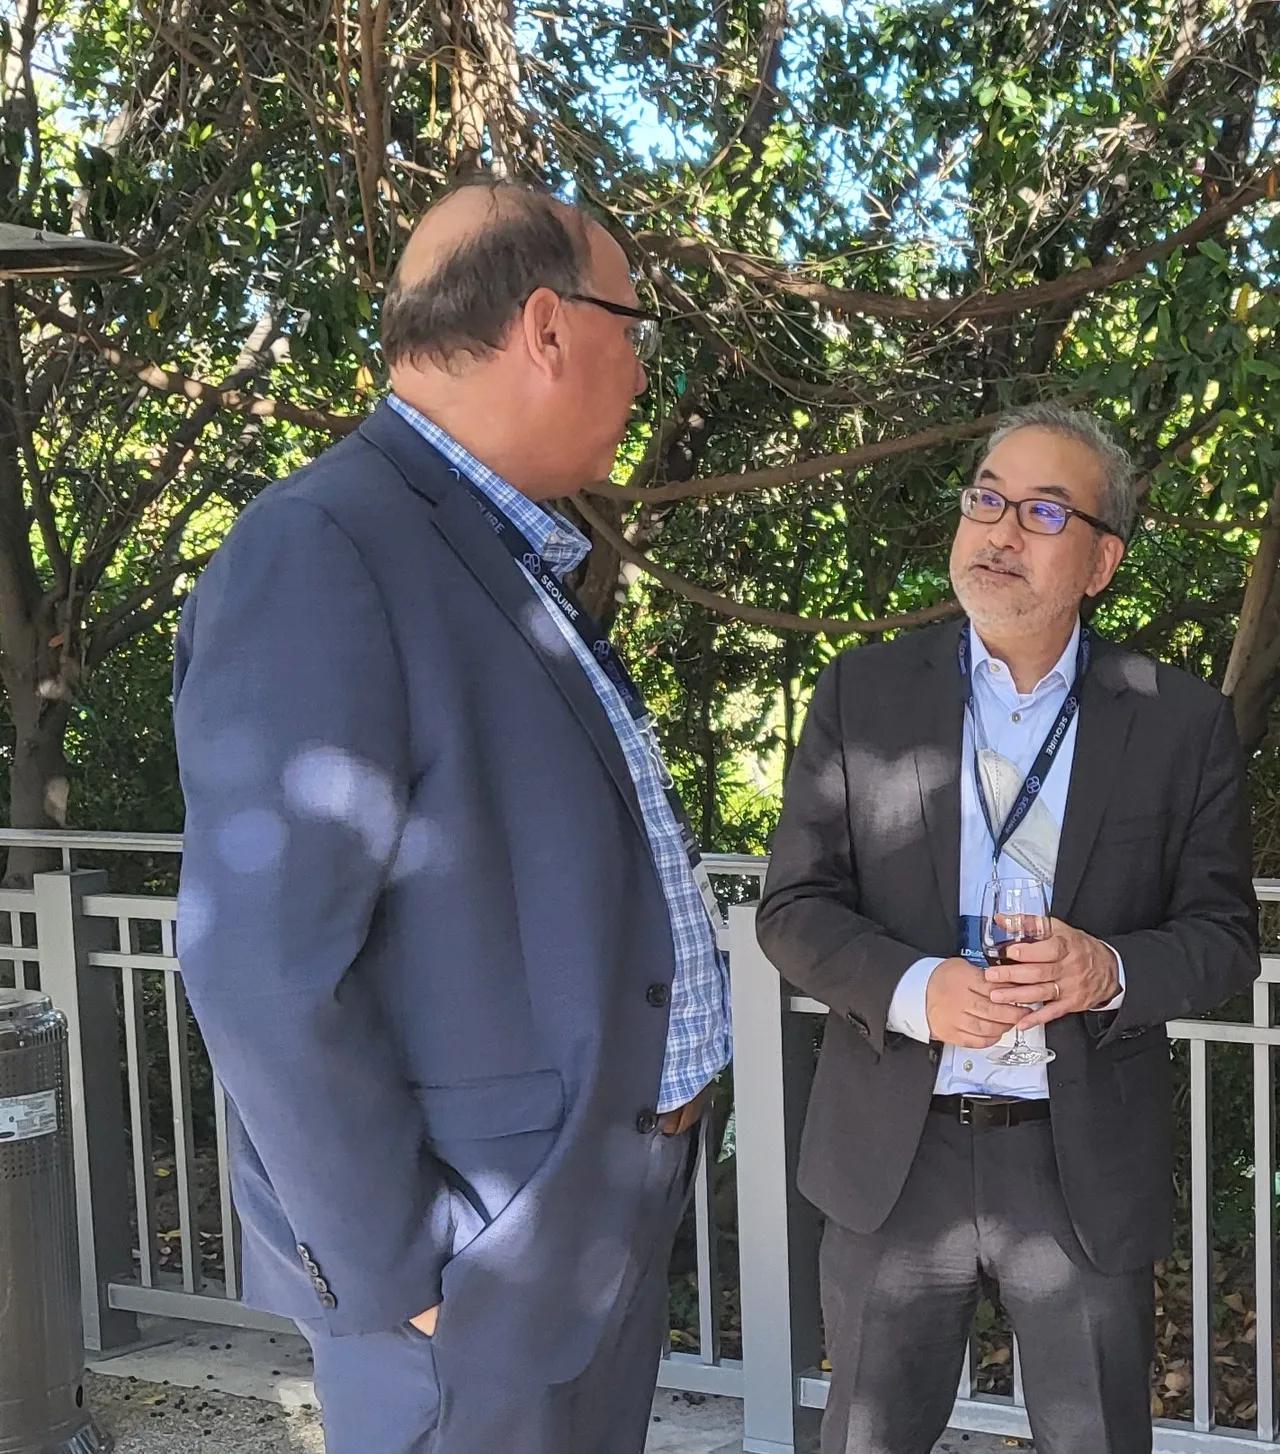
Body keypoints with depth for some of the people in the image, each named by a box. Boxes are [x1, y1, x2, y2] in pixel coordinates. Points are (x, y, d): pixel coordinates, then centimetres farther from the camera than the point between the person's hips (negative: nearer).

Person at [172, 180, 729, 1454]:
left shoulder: (513, 565, 9)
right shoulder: (319, 557, -21)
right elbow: (264, 975, -24)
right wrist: (405, 1271, -17)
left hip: (605, 1228, 9)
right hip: (474, 1292, -9)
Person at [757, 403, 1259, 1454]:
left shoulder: (1182, 721, -2)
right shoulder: (862, 693, -1)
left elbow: (1225, 933, 0)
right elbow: (795, 908, -3)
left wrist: (1112, 969, -21)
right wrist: (910, 989, -21)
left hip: (1091, 1169, 0)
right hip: (895, 1158, 1)